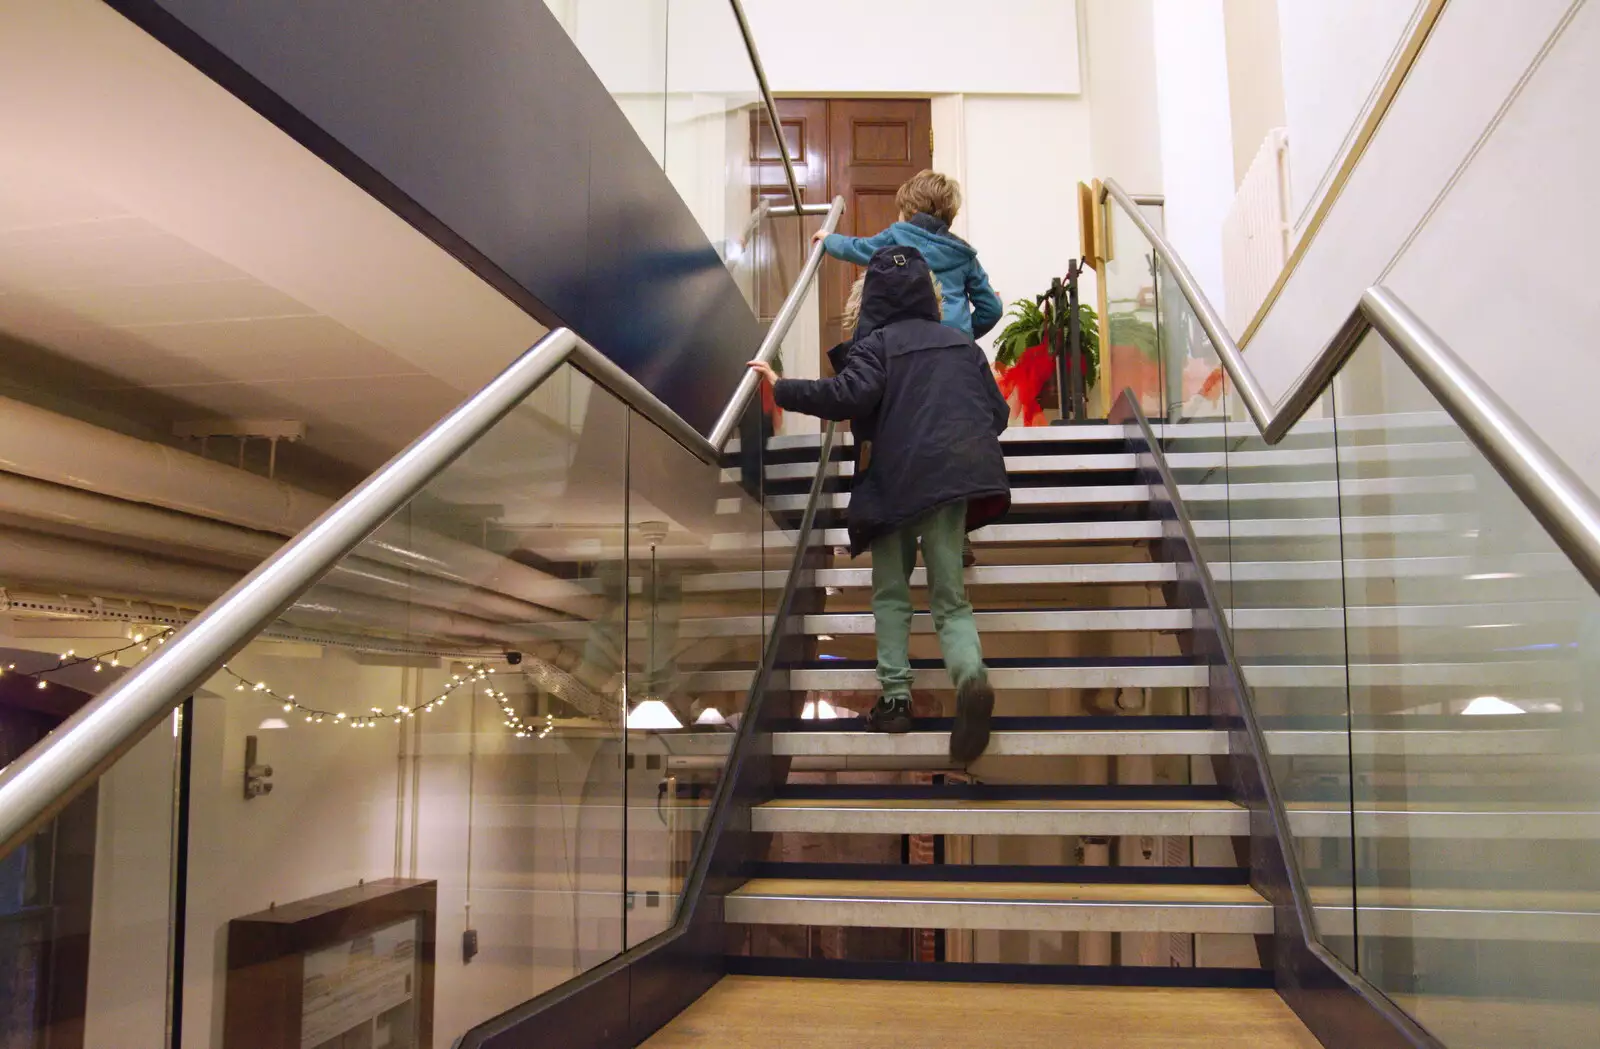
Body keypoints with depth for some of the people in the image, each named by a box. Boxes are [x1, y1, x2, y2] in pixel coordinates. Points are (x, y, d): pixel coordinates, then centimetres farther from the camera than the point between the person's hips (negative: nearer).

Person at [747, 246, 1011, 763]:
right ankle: (971, 675, -22)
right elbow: (998, 411, 14)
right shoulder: (961, 341, 15)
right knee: (950, 598, 6)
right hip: (955, 477, 3)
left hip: (897, 480, -3)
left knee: (891, 592, 14)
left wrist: (781, 387, -9)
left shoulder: (878, 342, -1)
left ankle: (896, 696, 6)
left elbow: (848, 394, -19)